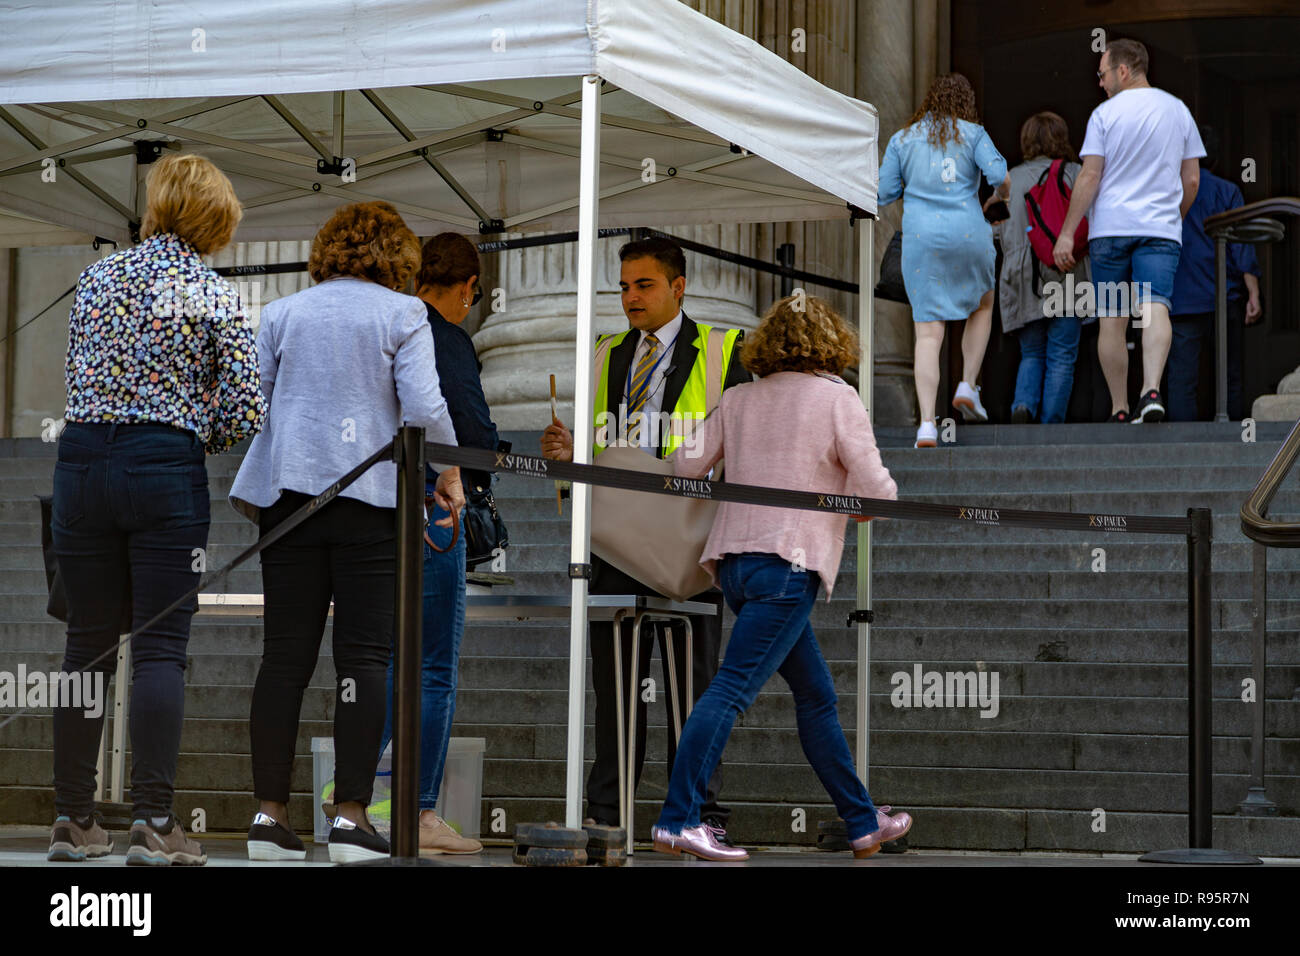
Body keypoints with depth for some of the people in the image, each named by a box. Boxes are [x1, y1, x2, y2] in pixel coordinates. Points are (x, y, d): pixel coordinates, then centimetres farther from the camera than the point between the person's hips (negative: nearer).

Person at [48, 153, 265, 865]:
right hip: (166, 471, -3)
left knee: (87, 644, 9)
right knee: (160, 647, -2)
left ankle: (73, 819, 12)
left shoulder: (98, 277, 7)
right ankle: (152, 820, -8)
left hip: (82, 459, 3)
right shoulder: (215, 297, -3)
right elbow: (245, 411, -6)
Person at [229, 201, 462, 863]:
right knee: (365, 654, -2)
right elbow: (424, 405, -8)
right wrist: (449, 474, 4)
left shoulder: (282, 313, 12)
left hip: (288, 491, 4)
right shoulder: (403, 314, 1)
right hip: (372, 497, -3)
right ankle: (350, 818, -7)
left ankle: (270, 815, 3)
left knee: (285, 654, 4)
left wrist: (247, 494, 17)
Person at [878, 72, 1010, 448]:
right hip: (968, 234, -1)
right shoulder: (973, 134, 4)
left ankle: (927, 423, -13)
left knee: (928, 333, -2)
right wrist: (1000, 198, 14)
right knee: (982, 305, 27)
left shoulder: (902, 140, 10)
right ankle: (967, 385, 13)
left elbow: (885, 194, 7)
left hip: (921, 238, 1)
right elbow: (1000, 176, -8)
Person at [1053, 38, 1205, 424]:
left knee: (1111, 320, 5)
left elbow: (1089, 178, -6)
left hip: (1110, 226, -2)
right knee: (1155, 308, -10)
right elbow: (1191, 180, 12)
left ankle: (1119, 408, 8)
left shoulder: (1106, 114, -2)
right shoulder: (1178, 111, 10)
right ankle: (1152, 390, -32)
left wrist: (1067, 233, -3)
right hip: (1162, 228, 2)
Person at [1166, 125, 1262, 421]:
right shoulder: (1227, 192, 2)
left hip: (1179, 302, 0)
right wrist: (1253, 295, -5)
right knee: (1230, 378, 8)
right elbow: (1242, 245, -4)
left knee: (1181, 378, -3)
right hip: (1223, 298, 0)